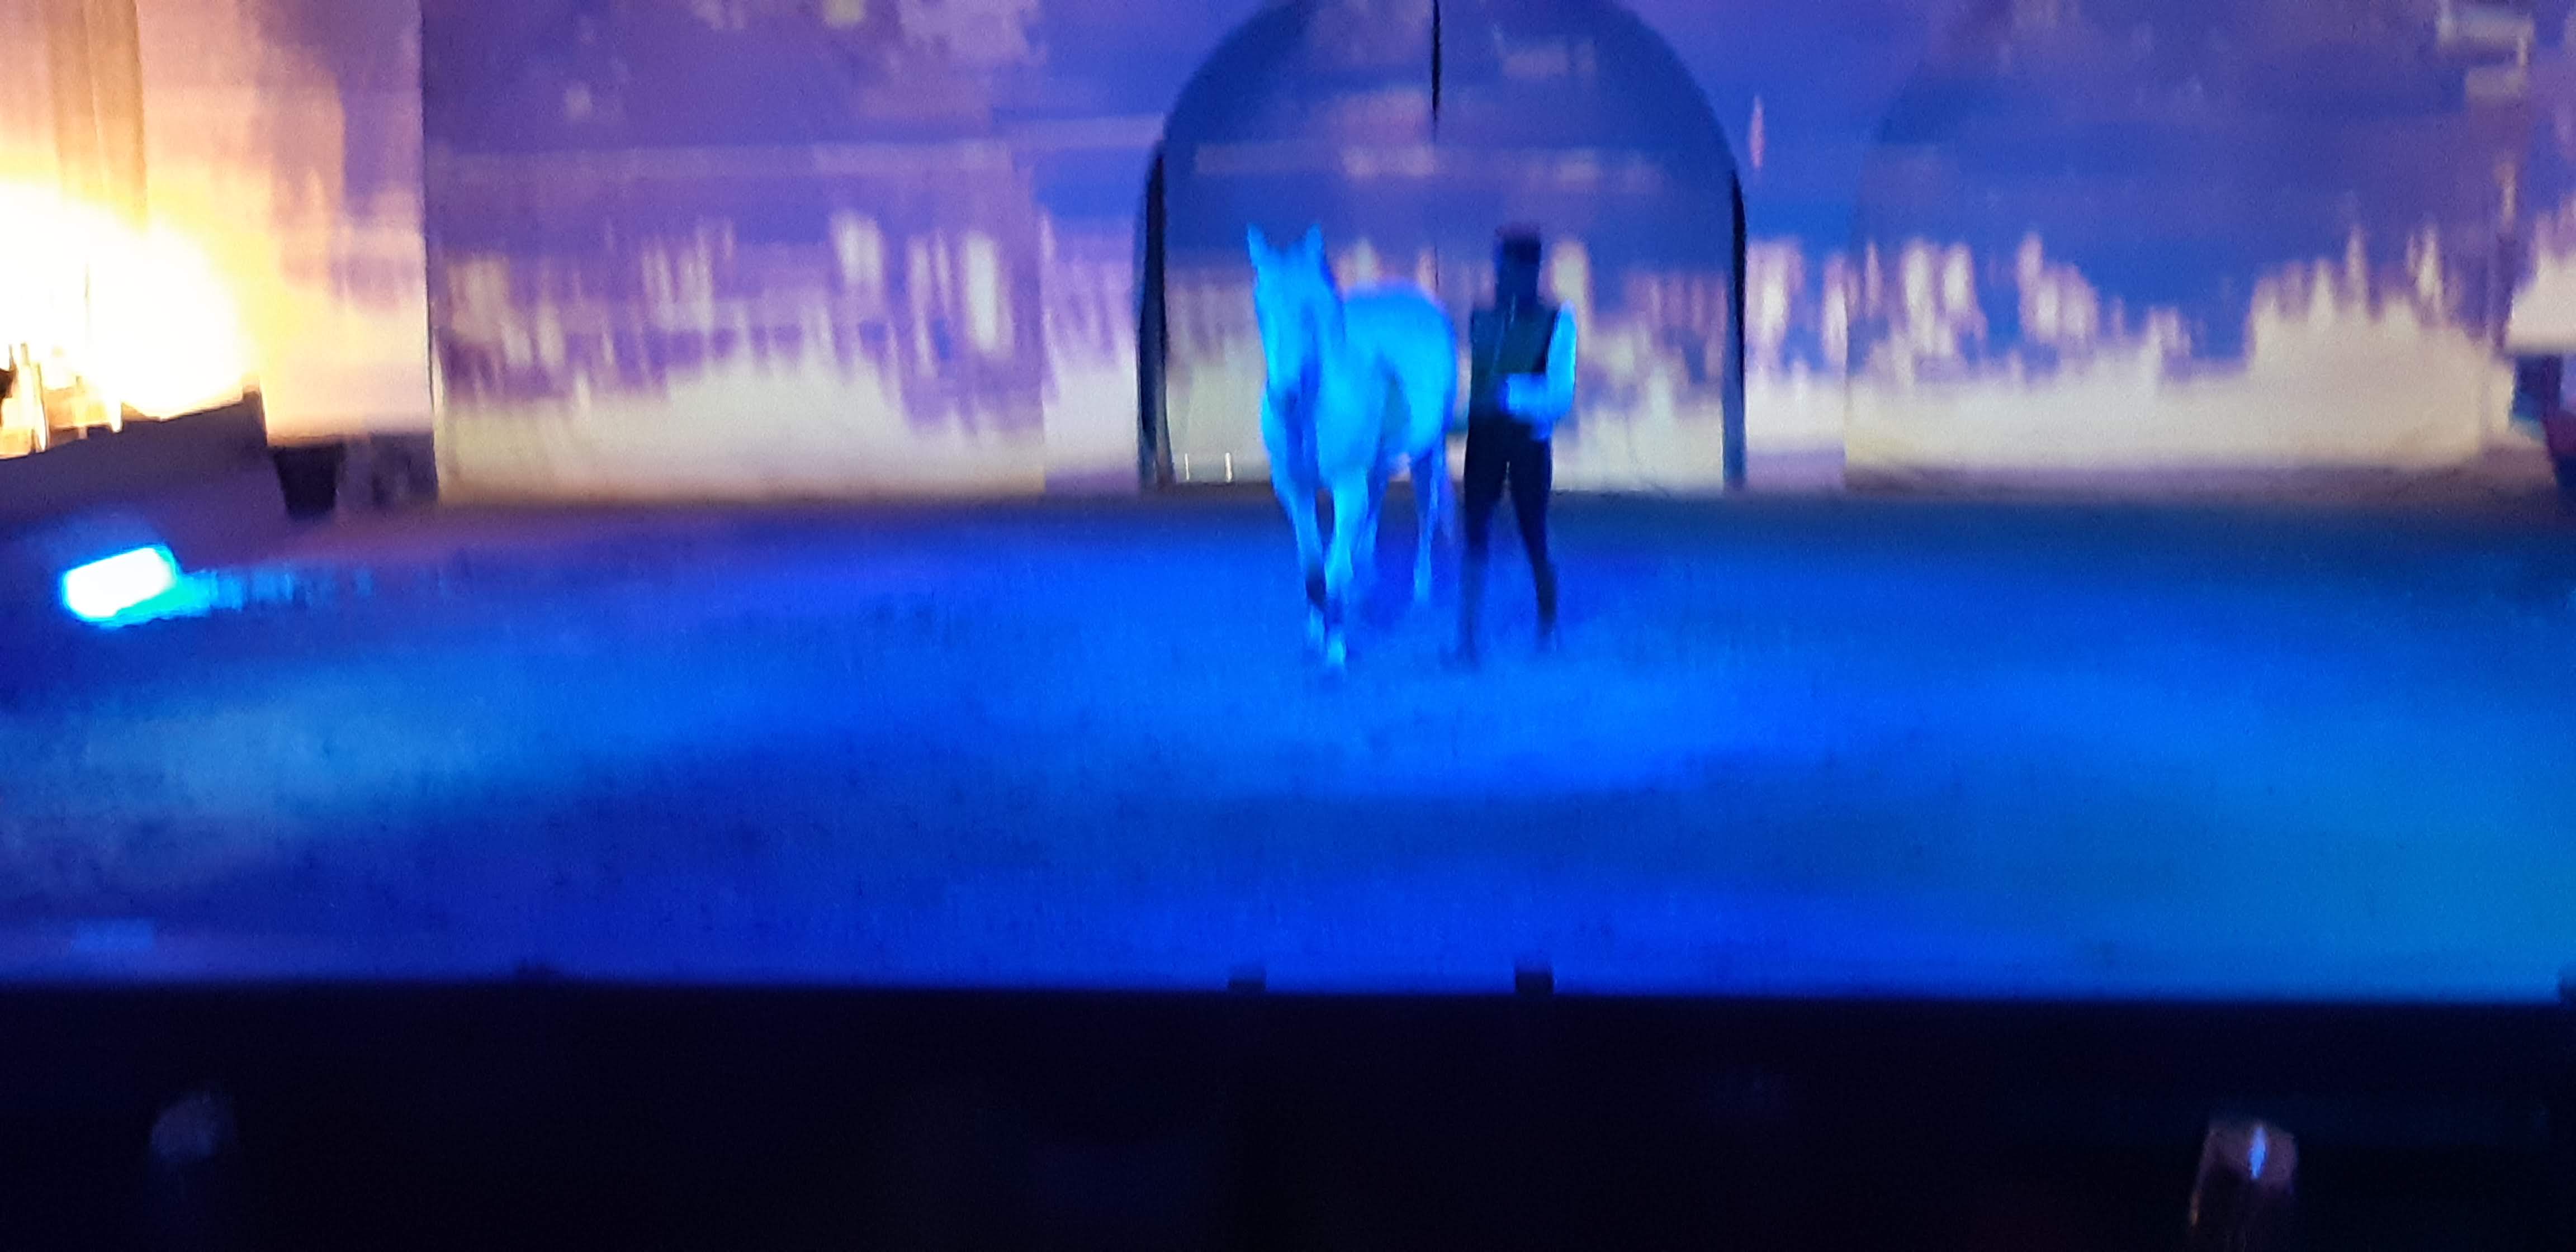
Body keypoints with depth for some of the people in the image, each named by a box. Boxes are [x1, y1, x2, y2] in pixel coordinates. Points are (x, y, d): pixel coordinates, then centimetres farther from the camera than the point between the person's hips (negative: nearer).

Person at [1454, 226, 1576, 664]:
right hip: (1483, 440, 2)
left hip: (1529, 442, -2)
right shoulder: (1478, 321, 6)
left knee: (1535, 540, 8)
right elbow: (1467, 381, 9)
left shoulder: (1556, 323, -3)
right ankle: (1467, 639, -5)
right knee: (1476, 537, -4)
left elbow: (1561, 394, -10)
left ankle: (1548, 630, 26)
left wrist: (1513, 394, -21)